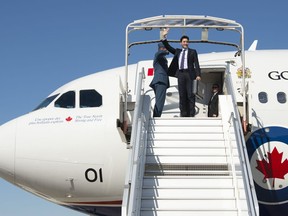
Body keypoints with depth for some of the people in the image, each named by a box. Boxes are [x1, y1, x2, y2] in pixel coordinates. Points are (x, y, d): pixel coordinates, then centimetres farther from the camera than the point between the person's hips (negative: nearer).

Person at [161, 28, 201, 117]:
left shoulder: (193, 52, 11)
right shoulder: (177, 51, 21)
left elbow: (196, 63, 2)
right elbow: (168, 47, 14)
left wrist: (198, 75, -10)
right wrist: (164, 38, 0)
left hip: (189, 74, -3)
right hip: (180, 74, 3)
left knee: (190, 95, -7)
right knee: (182, 95, 1)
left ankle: (191, 114, -6)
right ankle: (183, 114, 2)